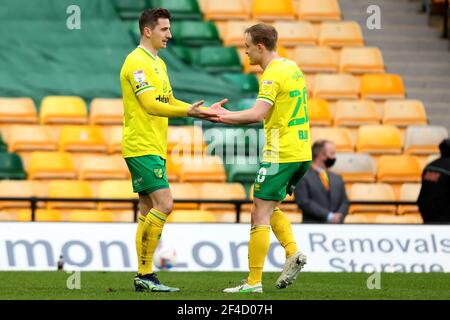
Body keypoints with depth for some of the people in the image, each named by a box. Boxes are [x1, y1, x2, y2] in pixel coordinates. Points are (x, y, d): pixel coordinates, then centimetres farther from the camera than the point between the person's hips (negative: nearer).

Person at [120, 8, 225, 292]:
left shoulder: (158, 63, 18)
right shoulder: (137, 62, -13)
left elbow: (168, 102, 22)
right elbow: (150, 106, -22)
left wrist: (204, 111, 11)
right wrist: (188, 112, -33)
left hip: (154, 148, 10)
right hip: (142, 147, -10)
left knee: (149, 211, 9)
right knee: (164, 204, -16)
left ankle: (144, 277, 11)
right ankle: (145, 274, -13)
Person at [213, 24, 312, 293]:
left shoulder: (273, 74, -15)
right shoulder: (292, 67, 14)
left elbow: (258, 114, -27)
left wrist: (224, 117, -20)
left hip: (281, 154, -9)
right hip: (301, 153, 9)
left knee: (260, 215, -5)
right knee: (270, 209, 21)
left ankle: (254, 281, -6)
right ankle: (293, 253, 3)